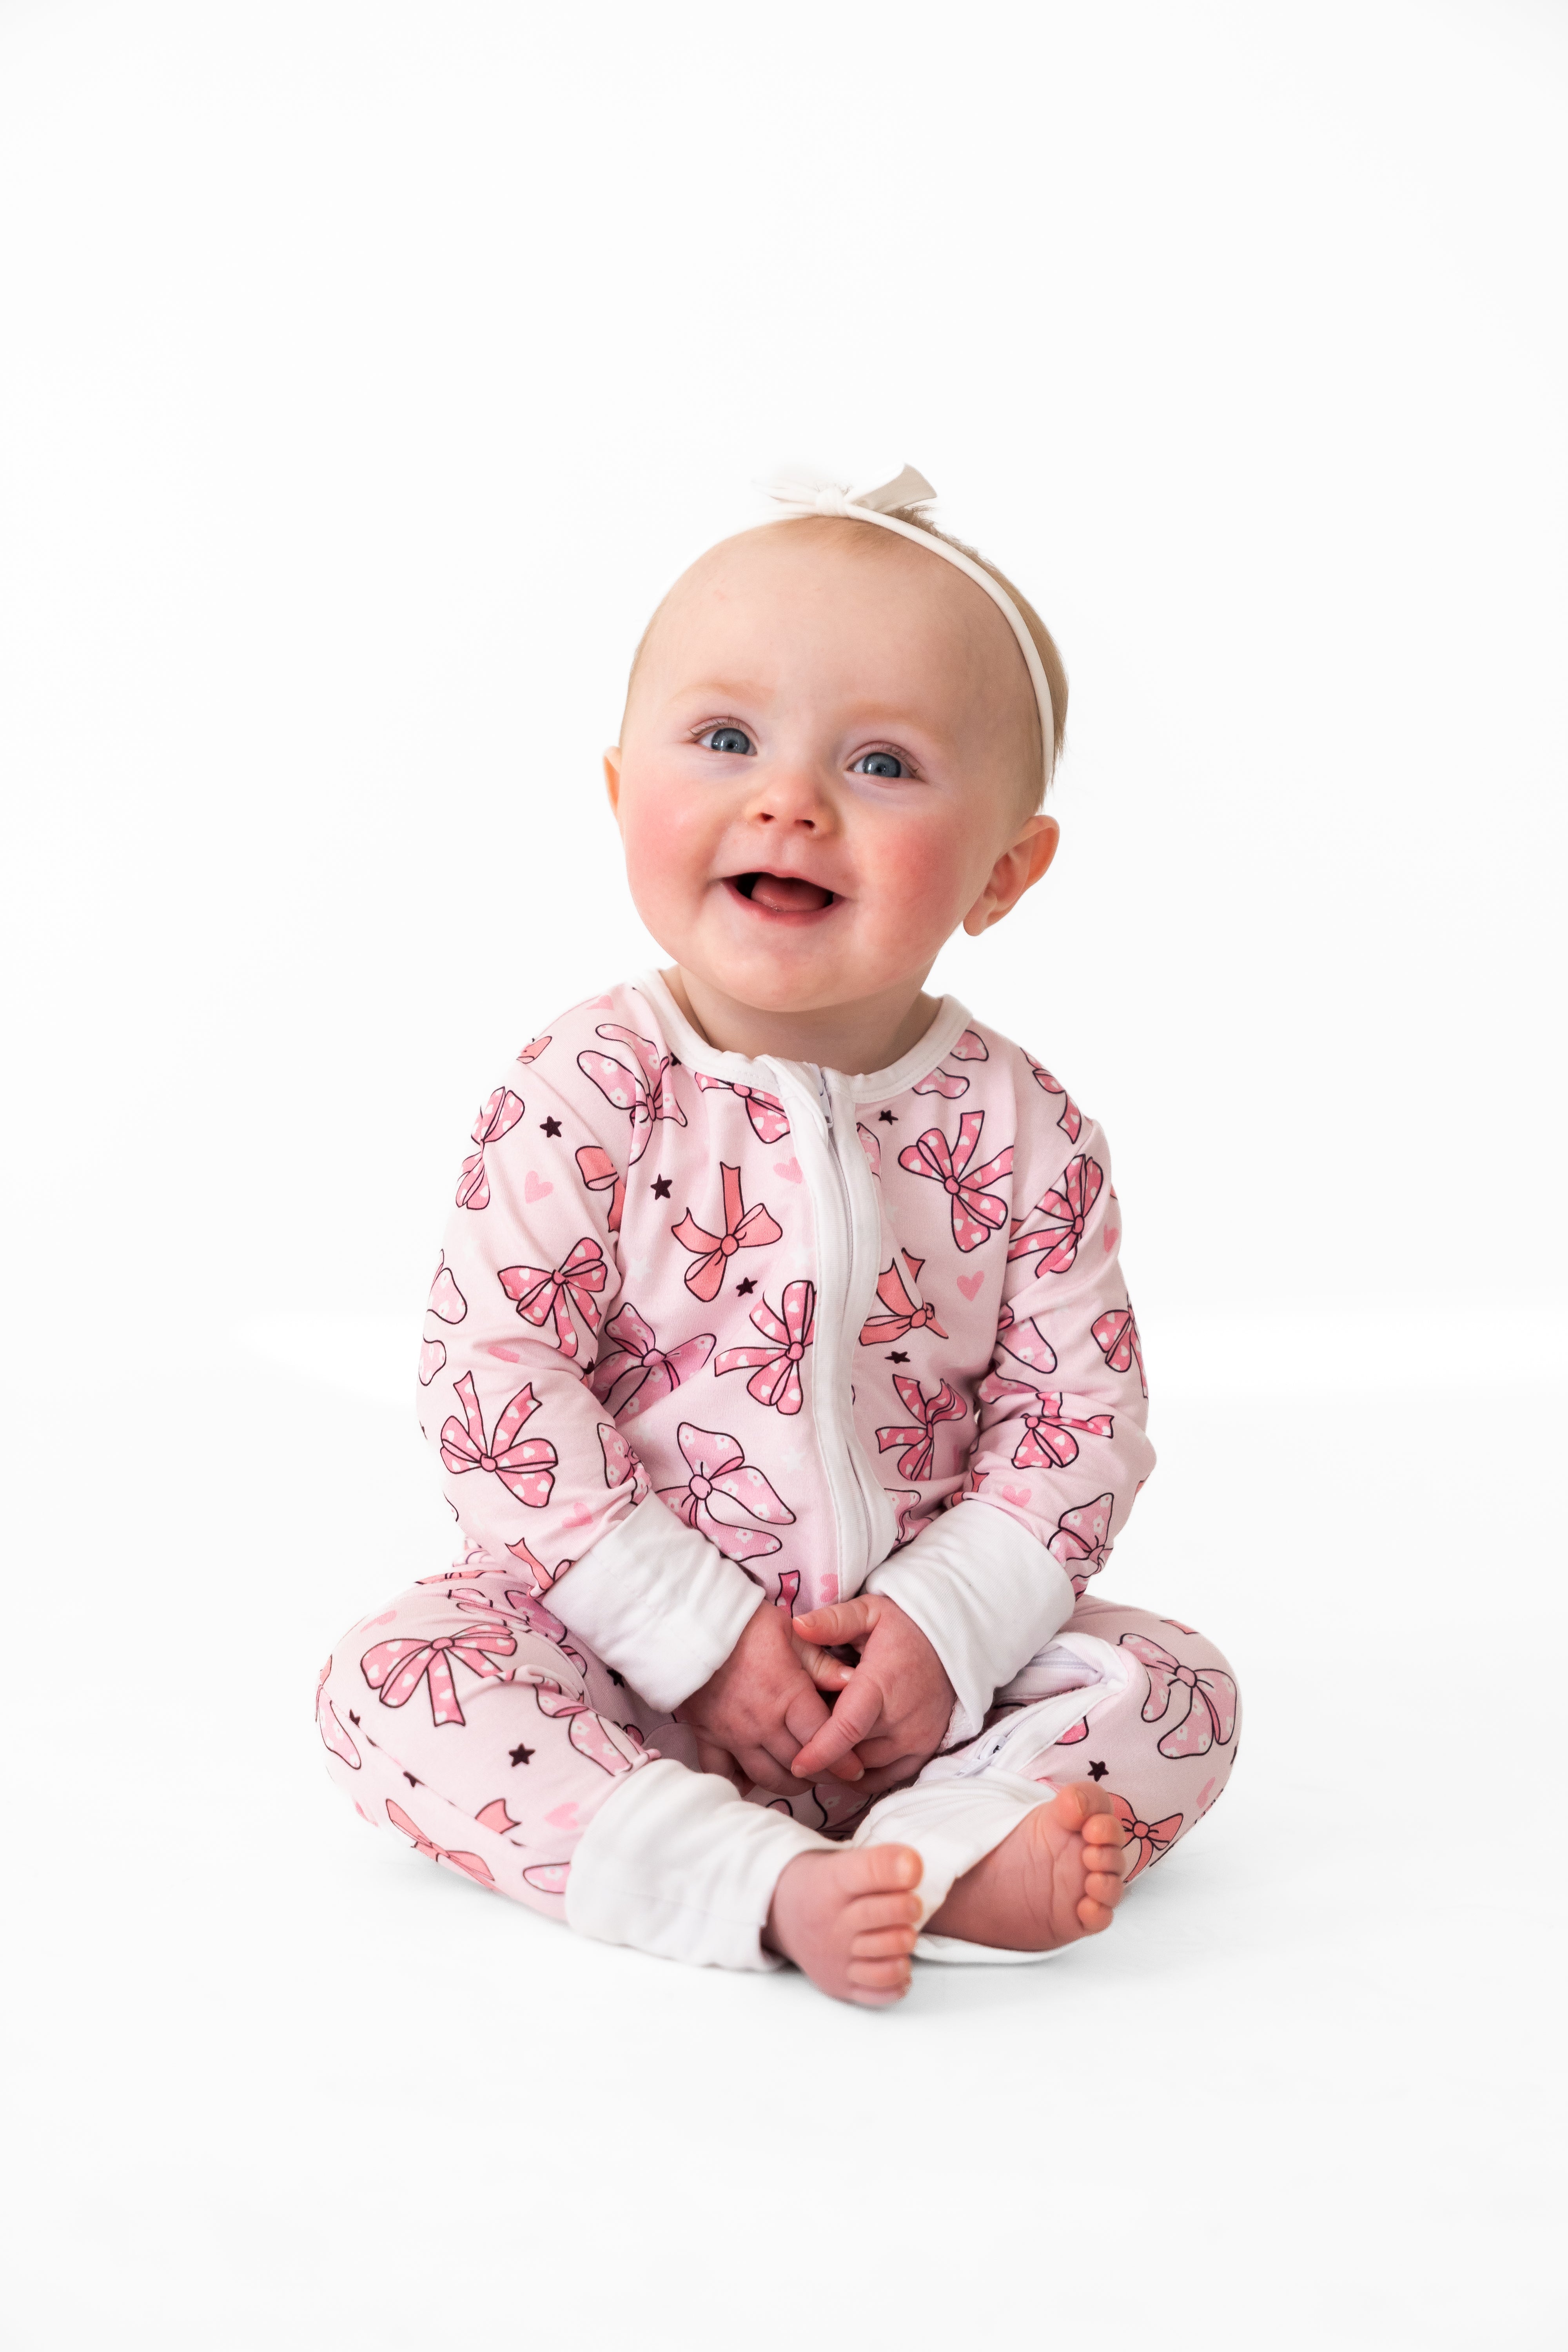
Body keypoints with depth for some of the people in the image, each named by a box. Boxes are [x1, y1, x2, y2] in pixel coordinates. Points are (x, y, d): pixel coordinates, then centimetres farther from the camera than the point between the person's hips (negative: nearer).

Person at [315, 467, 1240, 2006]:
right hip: (627, 1642, -1)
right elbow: (494, 1382, -15)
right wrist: (699, 1634, -20)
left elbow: (1081, 1413, -4)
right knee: (393, 1678, -25)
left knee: (1176, 1694, -13)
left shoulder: (1021, 1132, -6)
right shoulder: (582, 1098, -12)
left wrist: (951, 1626, -18)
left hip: (916, 1653, 2)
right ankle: (756, 1881, -36)